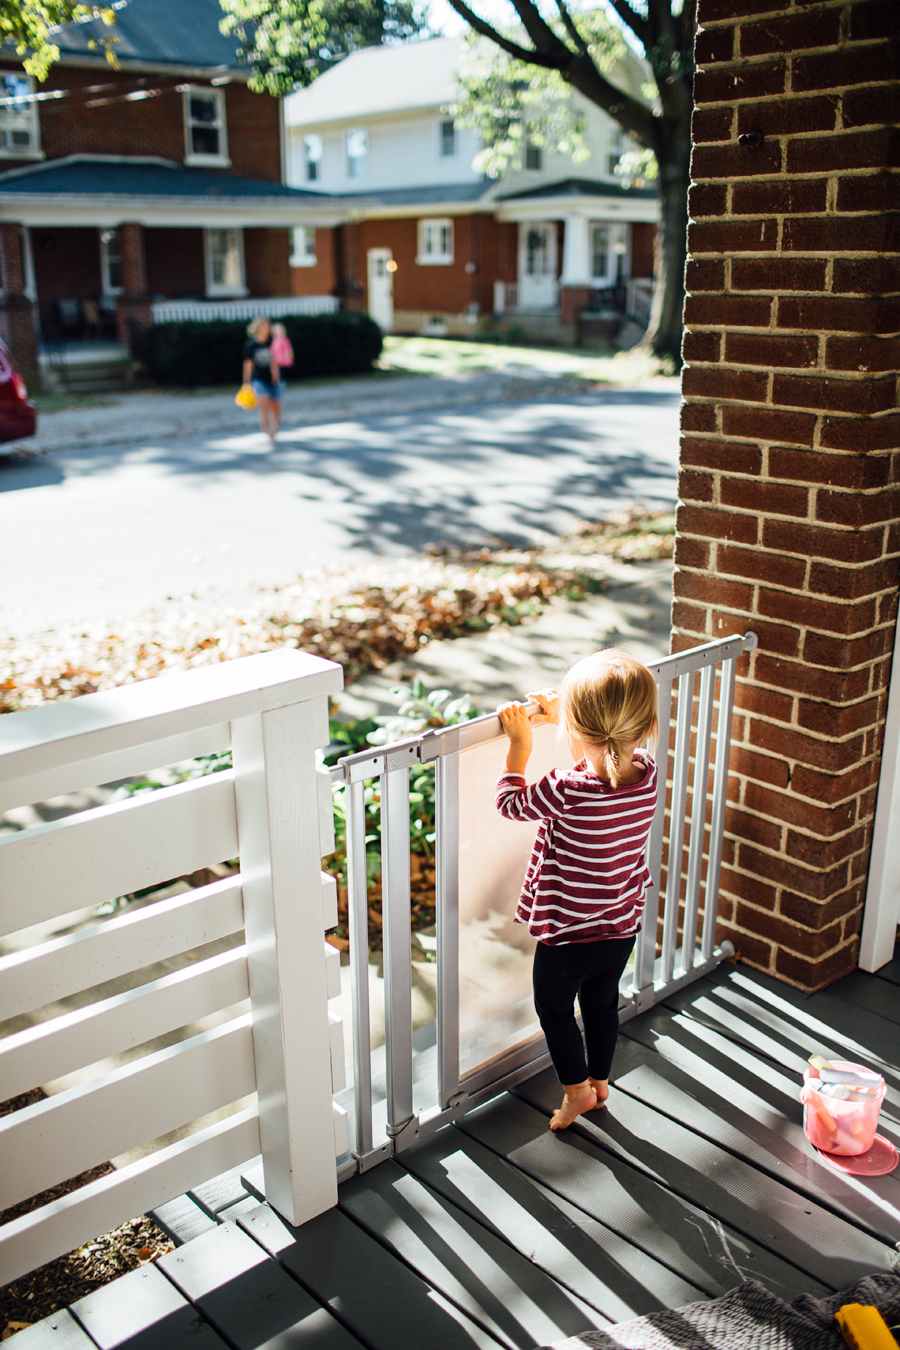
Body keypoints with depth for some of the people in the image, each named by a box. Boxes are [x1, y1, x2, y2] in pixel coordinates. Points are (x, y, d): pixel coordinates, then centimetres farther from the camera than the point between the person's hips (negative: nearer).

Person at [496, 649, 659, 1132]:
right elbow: (608, 753, 9)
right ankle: (600, 1079, 47)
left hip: (568, 933, -6)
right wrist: (564, 717, 7)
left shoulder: (567, 790, -34)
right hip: (623, 927, 6)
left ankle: (577, 1088, 33)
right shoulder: (646, 773, -17)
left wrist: (520, 743, -6)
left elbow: (511, 802, -14)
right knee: (602, 1001, 28)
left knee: (554, 1006, 21)